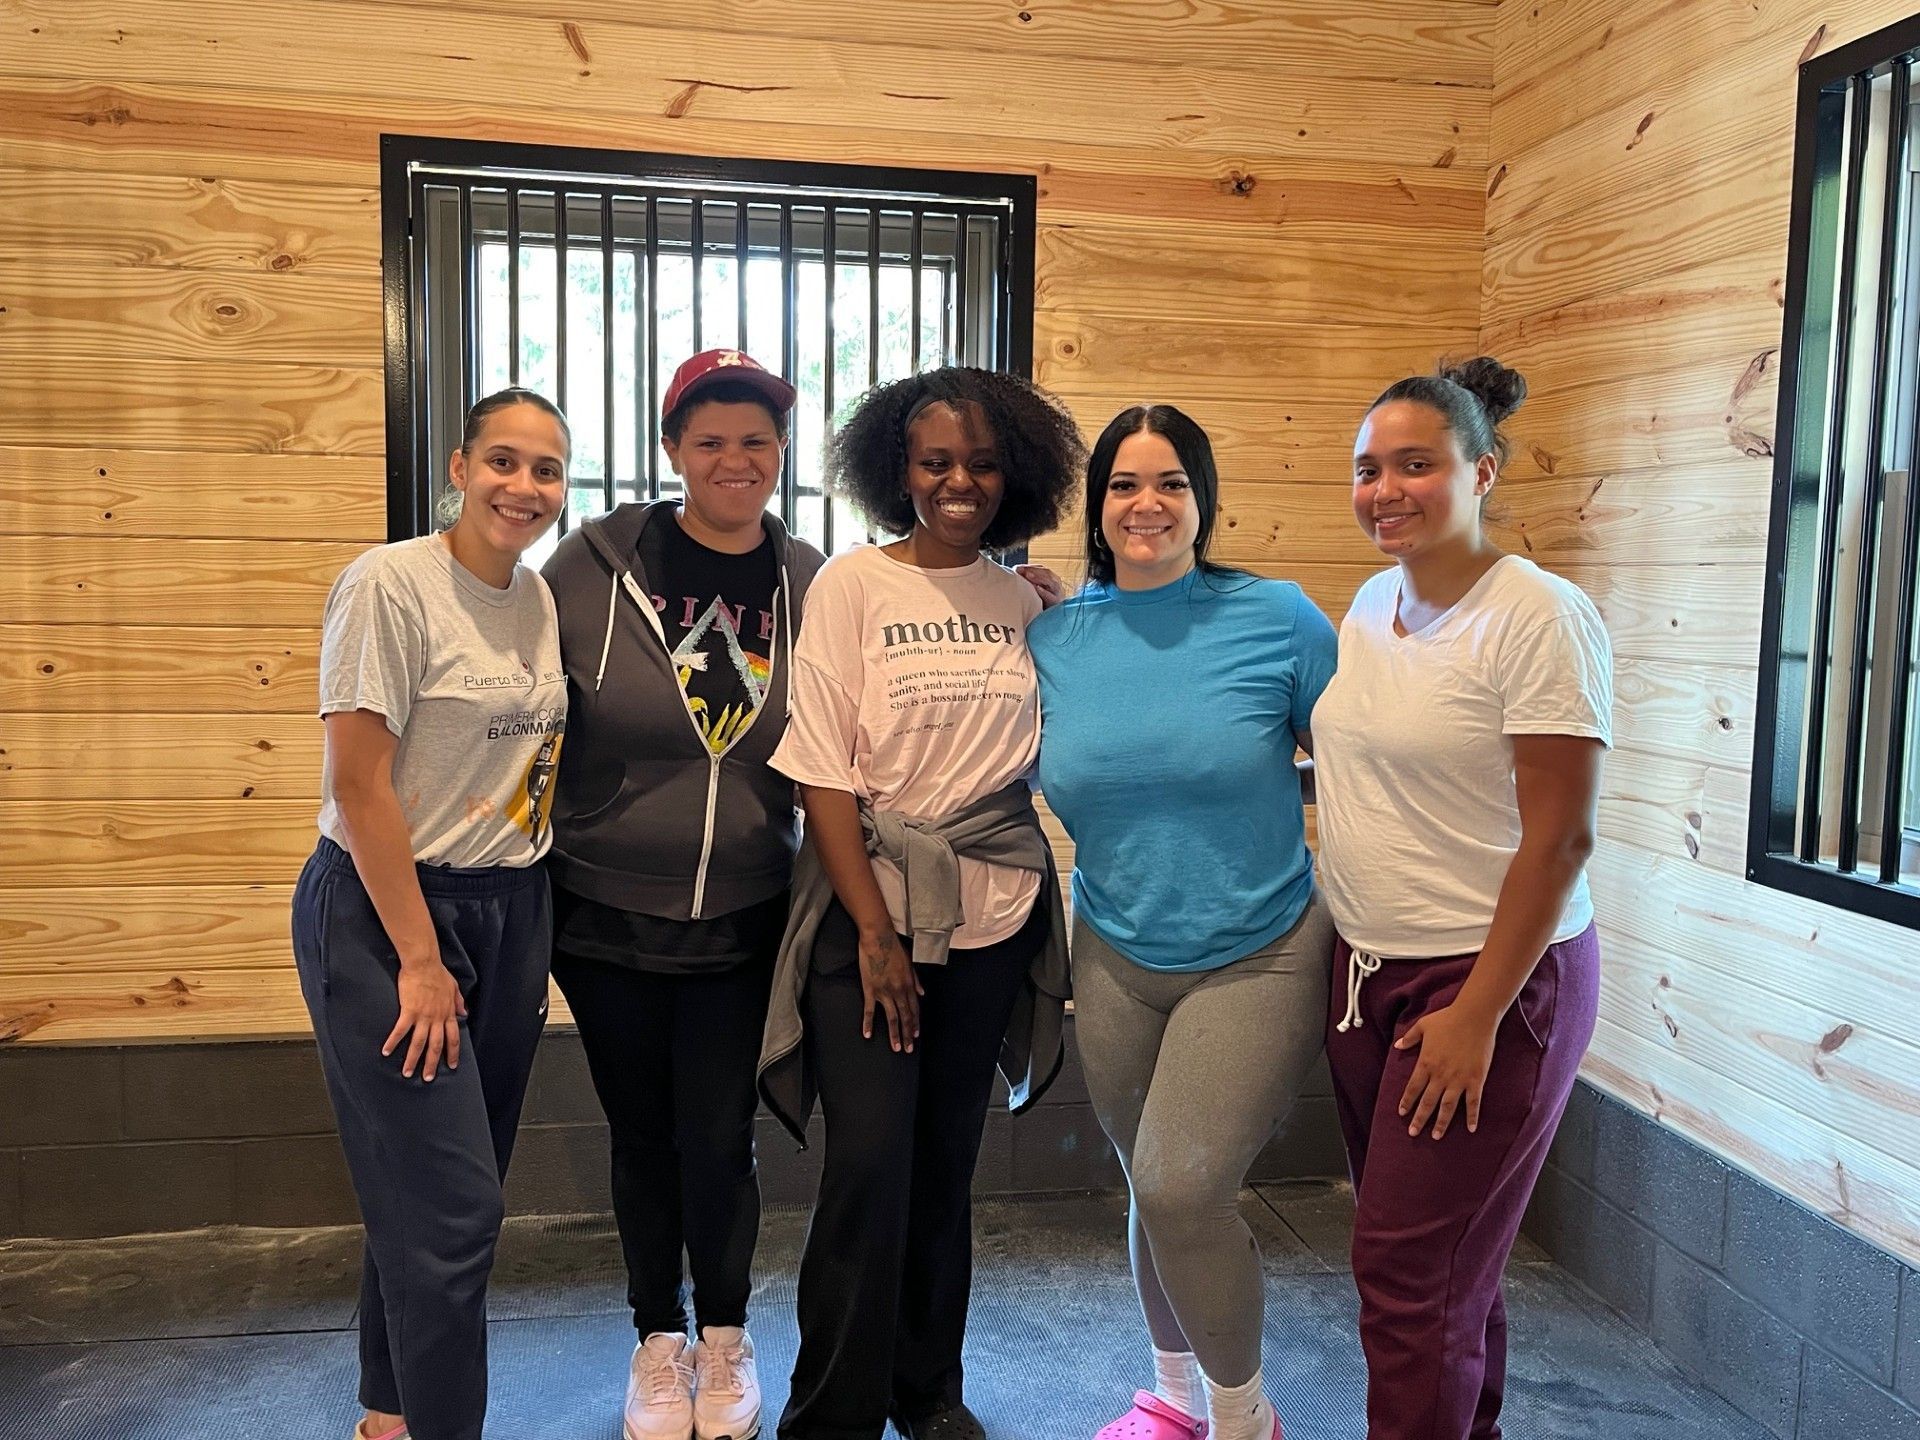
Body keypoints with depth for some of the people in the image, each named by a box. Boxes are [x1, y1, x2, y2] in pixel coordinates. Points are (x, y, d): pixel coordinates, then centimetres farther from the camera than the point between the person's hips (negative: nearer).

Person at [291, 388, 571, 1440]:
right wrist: (420, 958, -15)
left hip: (511, 912, 7)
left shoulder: (539, 599, 7)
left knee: (438, 1192, 16)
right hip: (386, 913, -7)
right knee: (450, 1207, -5)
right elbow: (359, 787, -16)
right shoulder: (392, 584, -14)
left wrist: (532, 939, 9)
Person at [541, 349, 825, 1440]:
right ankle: (659, 1342, 37)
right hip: (608, 913, 0)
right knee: (642, 1137, 13)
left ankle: (728, 1336, 33)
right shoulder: (596, 563, -7)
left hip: (742, 923, 0)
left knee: (719, 1140, 5)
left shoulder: (808, 585, -1)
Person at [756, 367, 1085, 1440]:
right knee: (870, 1165, -4)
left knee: (948, 1164, 12)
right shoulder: (854, 585, -5)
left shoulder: (1025, 601, 6)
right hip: (870, 907, -3)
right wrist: (875, 928, -11)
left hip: (994, 913, 3)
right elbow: (823, 771, -8)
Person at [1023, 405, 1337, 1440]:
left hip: (1260, 957, -3)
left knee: (1181, 1188, -12)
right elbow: (1043, 787, 11)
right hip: (1115, 957, 4)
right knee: (1153, 1189, 16)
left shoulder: (1278, 617, -10)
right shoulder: (1054, 636, -2)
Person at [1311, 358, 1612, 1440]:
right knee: (1447, 1259, 18)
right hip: (1367, 969, 7)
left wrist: (1478, 1014, -17)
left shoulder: (1541, 618, -16)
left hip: (1495, 981, -7)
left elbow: (1561, 837, -17)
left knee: (1413, 1270, -1)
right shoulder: (1370, 602, 7)